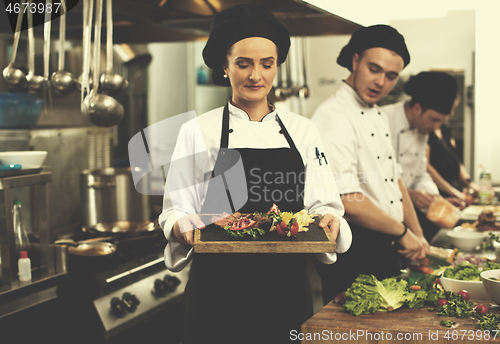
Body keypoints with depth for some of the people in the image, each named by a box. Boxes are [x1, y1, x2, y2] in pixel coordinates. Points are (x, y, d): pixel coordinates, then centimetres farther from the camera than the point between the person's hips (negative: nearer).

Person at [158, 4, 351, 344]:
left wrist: (330, 222, -13)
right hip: (219, 288, -2)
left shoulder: (302, 130, 7)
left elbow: (325, 205, 8)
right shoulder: (197, 131, 0)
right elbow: (176, 211, 1)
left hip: (288, 286, 2)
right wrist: (183, 226, -21)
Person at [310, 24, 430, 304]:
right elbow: (347, 201, -27)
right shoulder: (334, 117, -19)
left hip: (386, 249, 10)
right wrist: (403, 232, -15)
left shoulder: (378, 116, 13)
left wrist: (417, 236, 12)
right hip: (352, 257, -10)